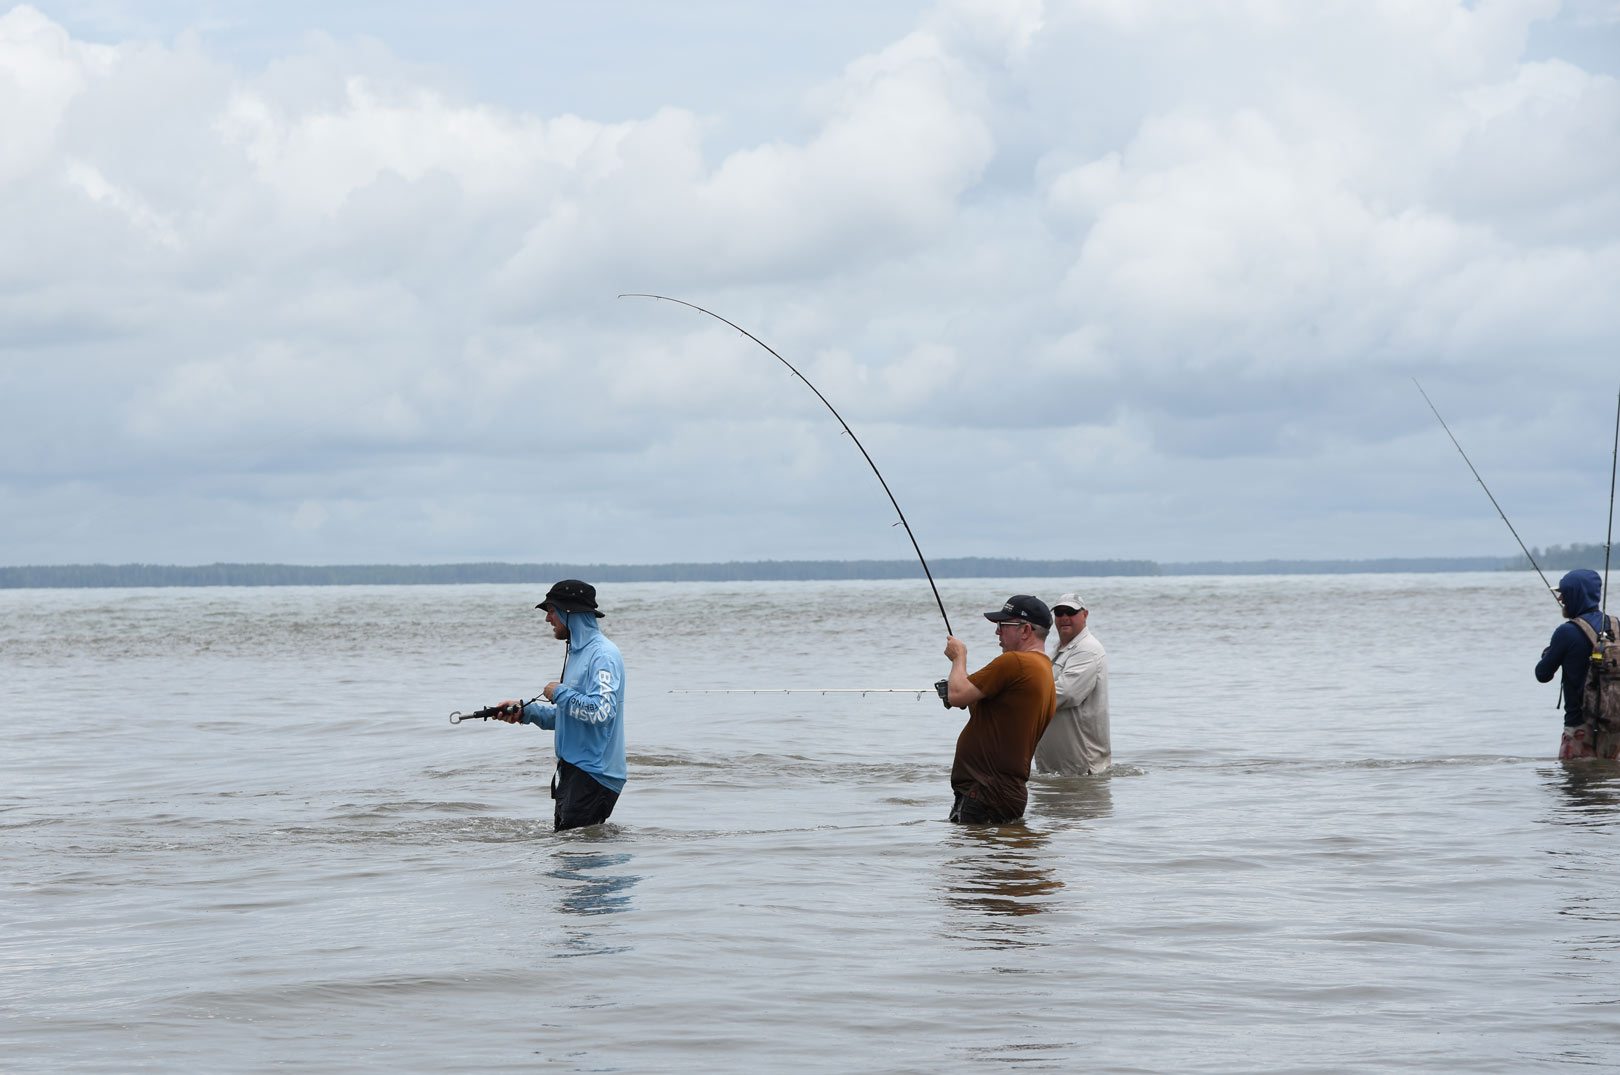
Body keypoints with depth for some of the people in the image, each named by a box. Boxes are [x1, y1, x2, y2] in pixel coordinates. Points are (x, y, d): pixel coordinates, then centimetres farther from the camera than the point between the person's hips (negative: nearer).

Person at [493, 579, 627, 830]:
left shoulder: (603, 655, -15)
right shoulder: (576, 653, 18)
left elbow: (601, 711, -29)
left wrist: (559, 693, -15)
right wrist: (524, 711, 13)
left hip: (594, 775, -10)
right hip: (572, 771, 10)